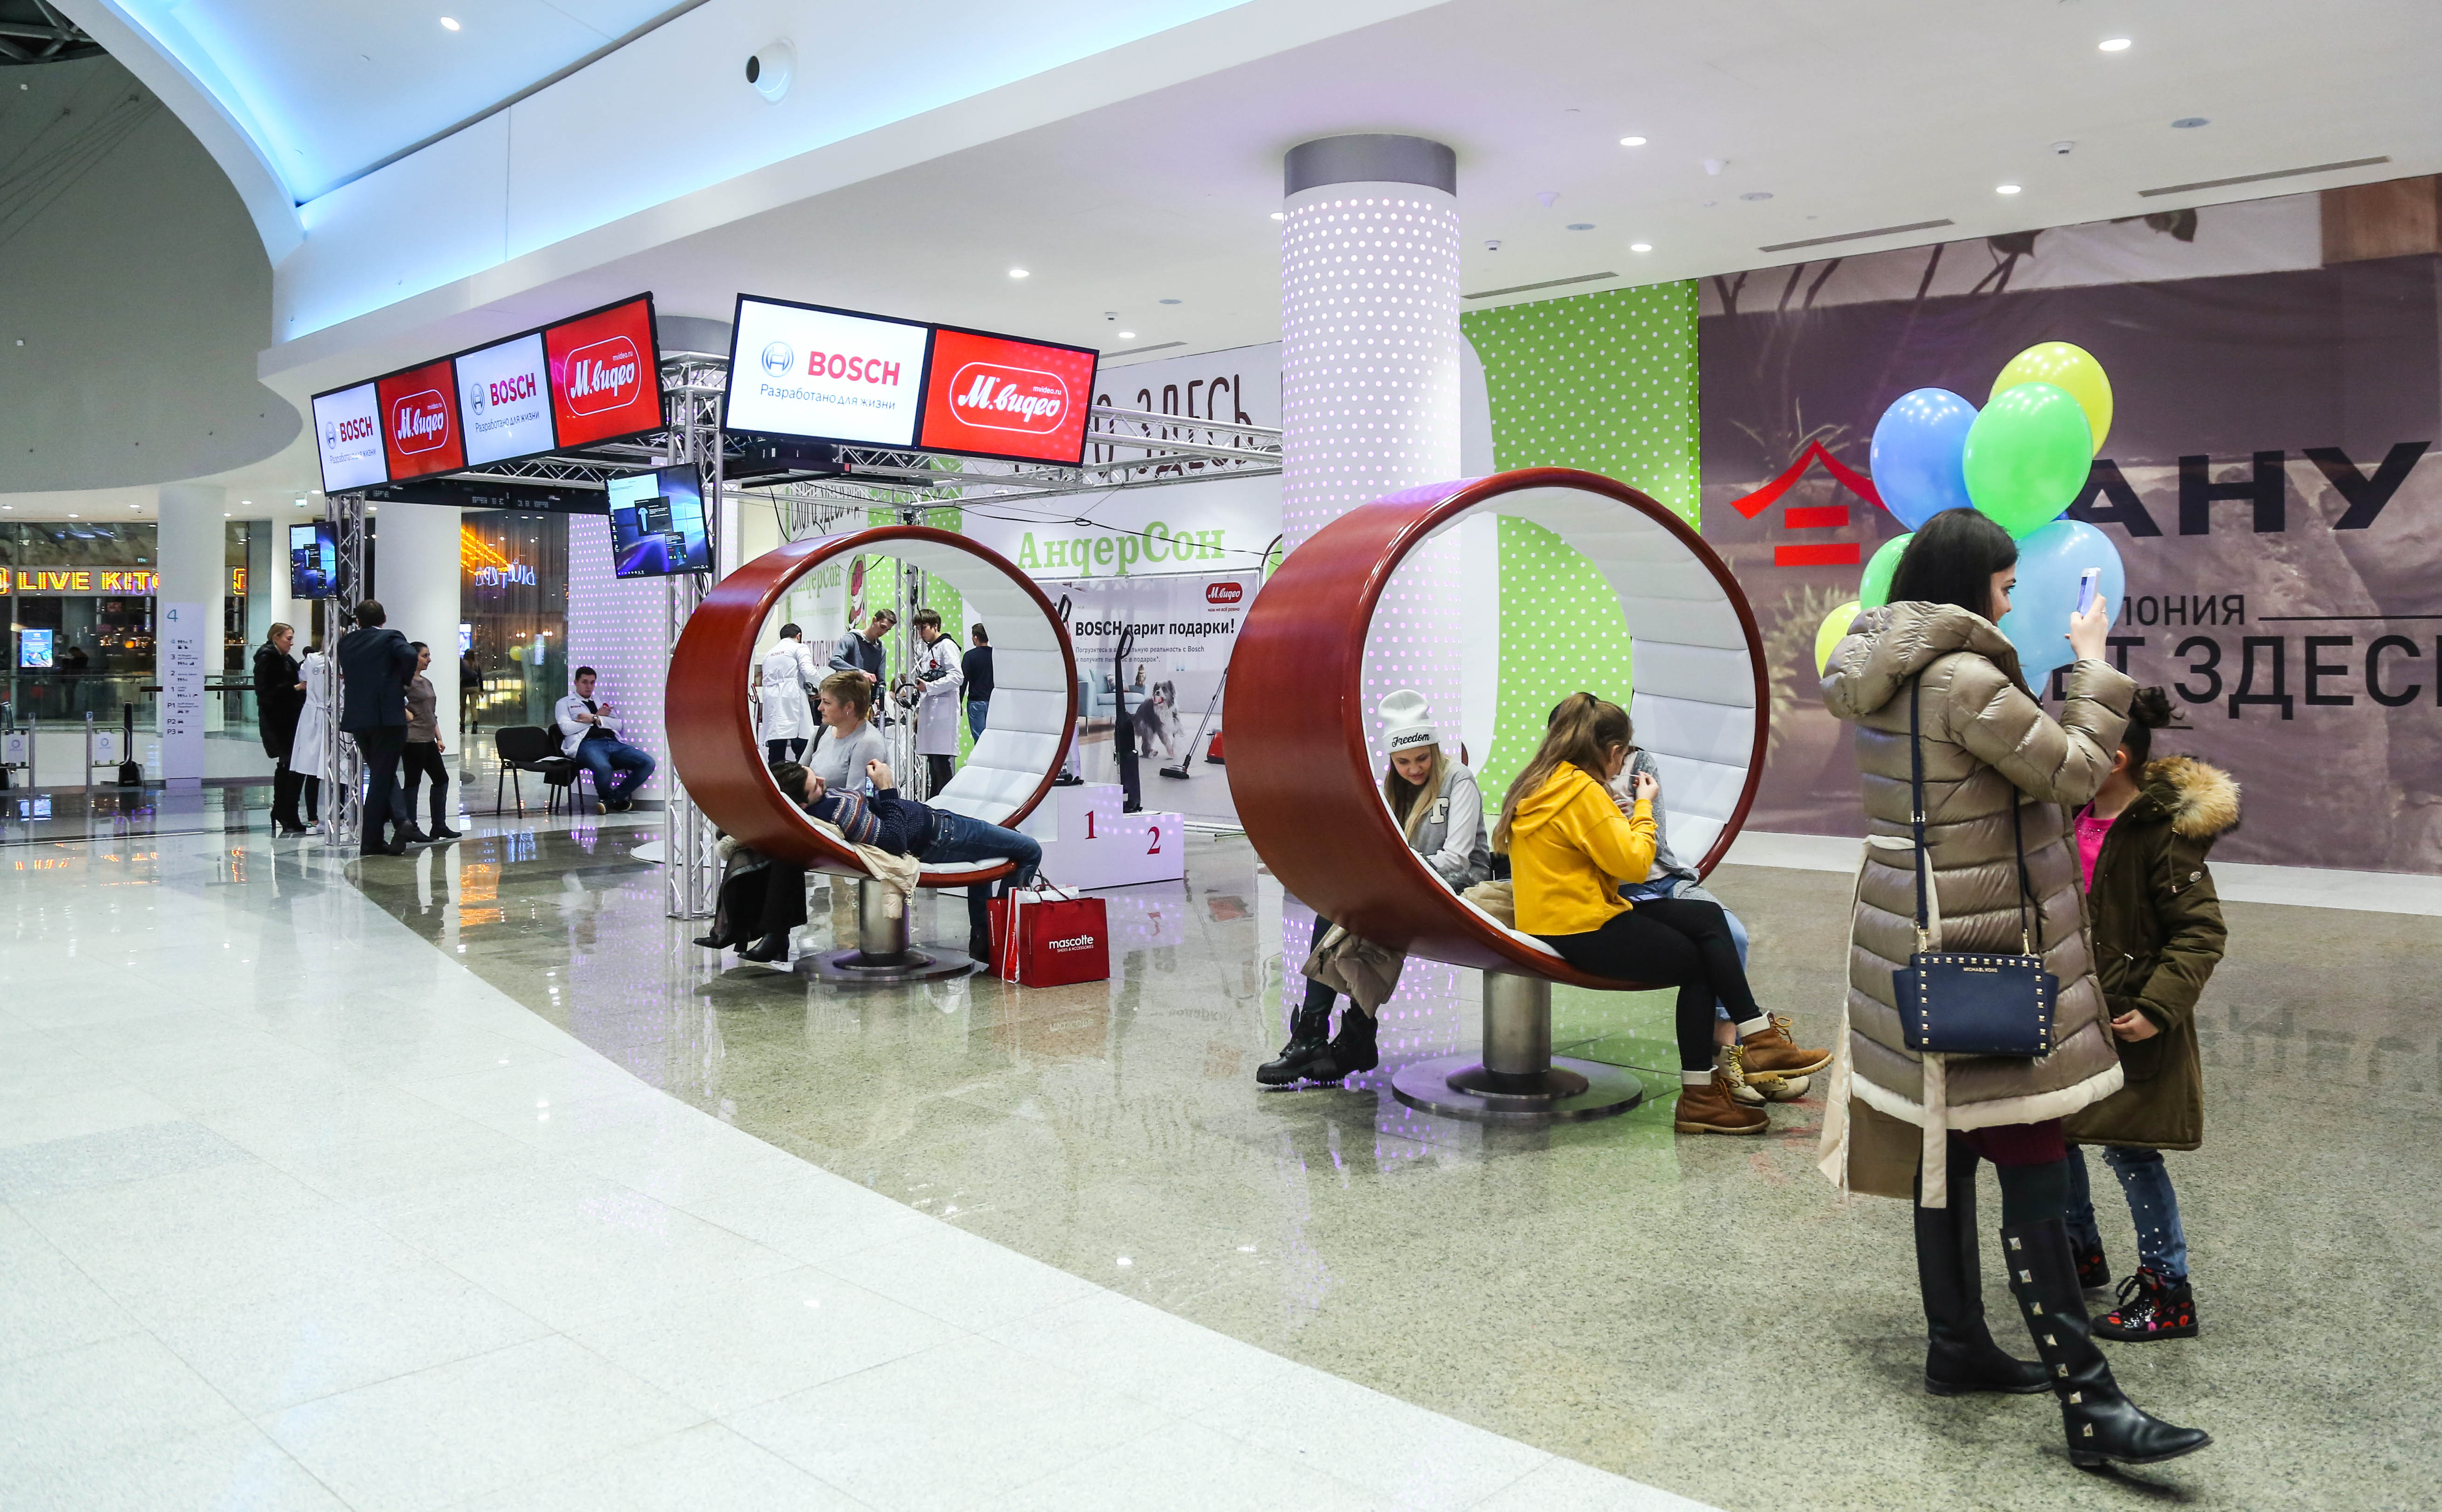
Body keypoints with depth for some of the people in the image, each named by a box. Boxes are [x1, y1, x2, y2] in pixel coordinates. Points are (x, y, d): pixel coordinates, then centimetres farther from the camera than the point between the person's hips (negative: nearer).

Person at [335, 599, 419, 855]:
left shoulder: (346, 642, 11)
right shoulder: (390, 638, -4)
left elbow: (346, 672, 17)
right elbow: (409, 655, -22)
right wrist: (404, 682, -6)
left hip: (357, 718, 5)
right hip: (388, 716, -5)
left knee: (381, 775, 18)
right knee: (382, 777, 0)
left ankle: (401, 820, 4)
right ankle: (372, 840, 1)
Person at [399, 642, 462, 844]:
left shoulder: (426, 682, 17)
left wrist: (439, 737, 17)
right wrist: (407, 714, -19)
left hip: (428, 739, 9)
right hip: (413, 738, -9)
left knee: (441, 779, 8)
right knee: (413, 781, -3)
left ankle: (439, 826, 14)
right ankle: (410, 829, 3)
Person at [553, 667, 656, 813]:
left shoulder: (603, 702, 33)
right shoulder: (565, 703, 21)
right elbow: (566, 728, 1)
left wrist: (594, 719, 1)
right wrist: (597, 716, 6)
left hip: (614, 742, 5)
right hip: (587, 743, -5)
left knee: (648, 763, -21)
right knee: (603, 768, -41)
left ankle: (616, 797, -9)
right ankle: (606, 798, -6)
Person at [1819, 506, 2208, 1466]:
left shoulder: (1881, 676, 8)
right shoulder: (1966, 681, -20)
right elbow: (2074, 775, -12)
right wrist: (2093, 668, -1)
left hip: (1908, 929, 10)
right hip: (1981, 947, -10)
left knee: (1948, 1152, 16)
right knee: (2033, 1171, -6)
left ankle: (1956, 1347, 28)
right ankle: (2089, 1403, 0)